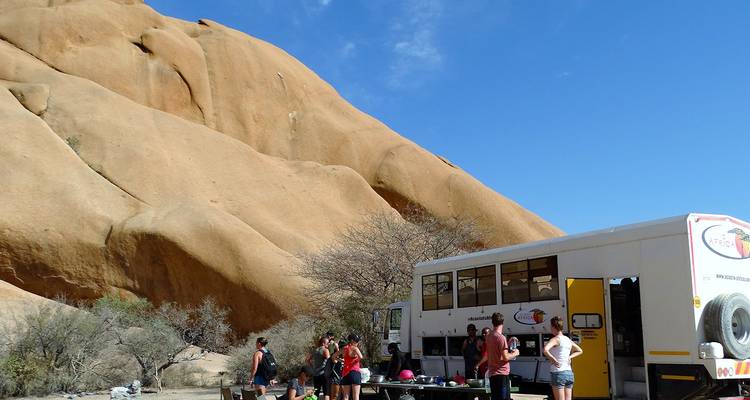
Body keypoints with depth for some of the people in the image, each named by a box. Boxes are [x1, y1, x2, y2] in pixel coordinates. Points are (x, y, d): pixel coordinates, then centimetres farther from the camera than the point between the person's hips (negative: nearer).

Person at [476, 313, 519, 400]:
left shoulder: (489, 336, 10)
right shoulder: (501, 337, -14)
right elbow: (505, 357, -17)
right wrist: (515, 354, -2)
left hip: (492, 373, 8)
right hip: (502, 373, -8)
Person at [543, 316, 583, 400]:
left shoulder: (556, 339, -11)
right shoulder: (568, 340, 11)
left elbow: (545, 350, -30)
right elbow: (579, 351, 27)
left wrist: (553, 360, -18)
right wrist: (569, 357, 14)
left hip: (558, 373, -7)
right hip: (569, 373, 7)